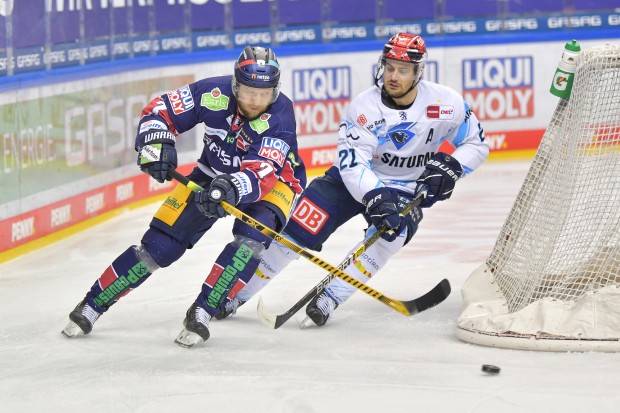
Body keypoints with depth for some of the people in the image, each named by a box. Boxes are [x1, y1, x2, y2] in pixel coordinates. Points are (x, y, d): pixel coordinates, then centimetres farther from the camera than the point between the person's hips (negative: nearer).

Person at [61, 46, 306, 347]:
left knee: (252, 235, -32)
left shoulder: (279, 116, -31)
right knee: (161, 243, -5)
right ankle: (91, 307, 8)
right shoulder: (214, 94, -24)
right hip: (214, 173, 2)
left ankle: (202, 313, -23)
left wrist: (231, 188, -60)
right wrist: (156, 143, -32)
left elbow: (261, 173, -42)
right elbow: (159, 111, -13)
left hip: (274, 179, -2)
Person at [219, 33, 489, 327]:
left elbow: (476, 144, -2)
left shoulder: (446, 103, -15)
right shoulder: (364, 107, -21)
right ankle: (236, 293, -1)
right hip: (356, 179, -1)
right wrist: (375, 197, -43)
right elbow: (352, 164, -27)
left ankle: (330, 298, -23)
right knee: (300, 229, -14)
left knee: (394, 230, -32)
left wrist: (451, 167, -21)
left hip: (406, 190, 1)